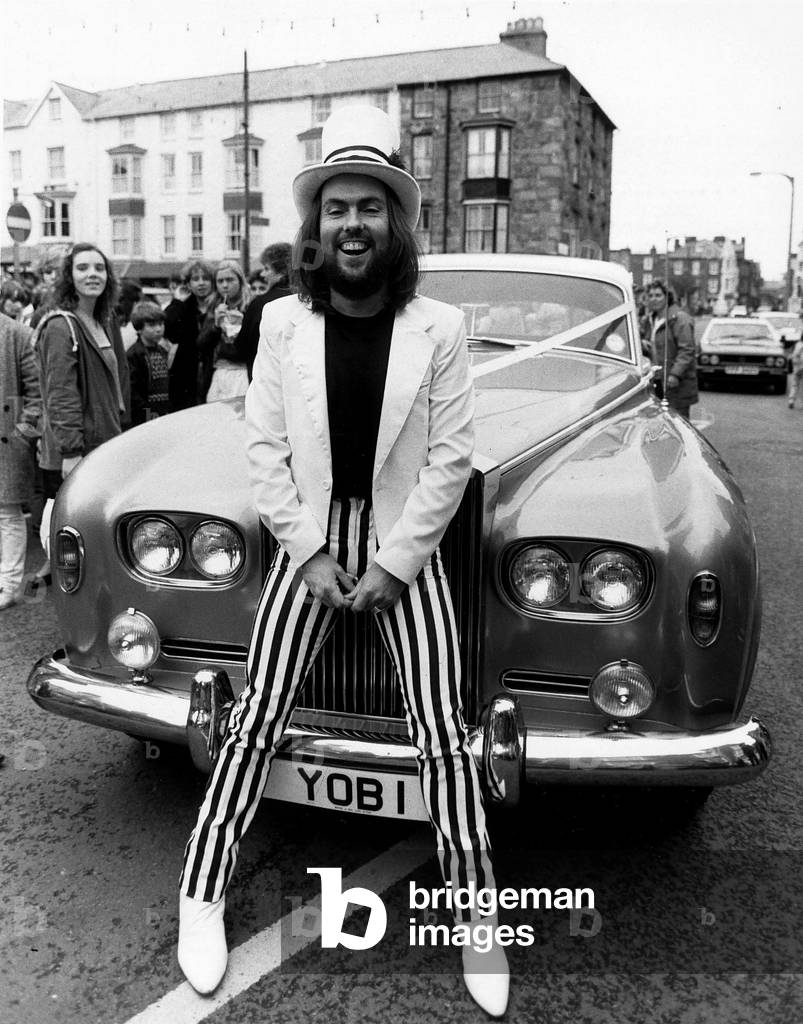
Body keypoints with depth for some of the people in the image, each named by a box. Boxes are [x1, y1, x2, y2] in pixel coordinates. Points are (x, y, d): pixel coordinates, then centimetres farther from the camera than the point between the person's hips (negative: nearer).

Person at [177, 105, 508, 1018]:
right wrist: (311, 554, -8)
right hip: (308, 543, 1)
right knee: (256, 720, 3)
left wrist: (394, 565, -10)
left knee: (443, 736, -1)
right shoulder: (283, 322, -1)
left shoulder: (438, 327, -5)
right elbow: (264, 447, -2)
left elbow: (450, 459, -6)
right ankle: (202, 896, 20)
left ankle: (477, 918, 16)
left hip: (405, 548, -1)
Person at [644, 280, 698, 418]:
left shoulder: (679, 319, -11)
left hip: (679, 383, -8)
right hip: (658, 380, 8)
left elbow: (687, 351, -18)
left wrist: (675, 374, -26)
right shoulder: (650, 320, 16)